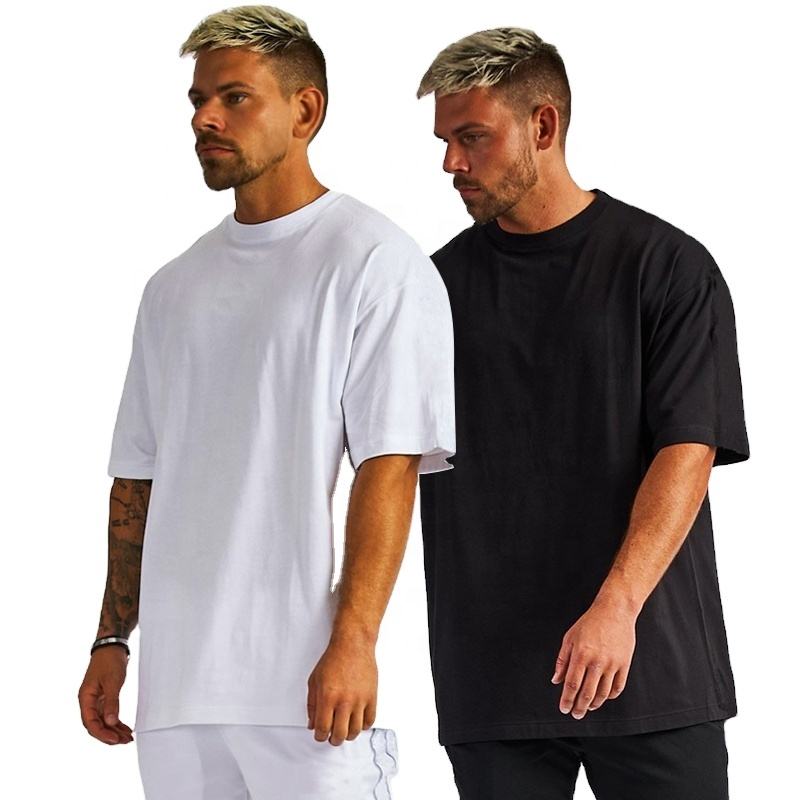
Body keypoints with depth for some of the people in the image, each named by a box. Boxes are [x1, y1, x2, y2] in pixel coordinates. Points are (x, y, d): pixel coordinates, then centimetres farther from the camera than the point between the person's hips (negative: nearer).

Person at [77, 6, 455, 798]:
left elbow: (390, 465, -11)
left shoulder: (373, 262, -3)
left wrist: (353, 641, -18)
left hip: (309, 680, -6)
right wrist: (112, 640, 13)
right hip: (177, 682, 6)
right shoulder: (173, 288, 17)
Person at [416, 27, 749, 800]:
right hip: (488, 678, 3)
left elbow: (687, 453, -9)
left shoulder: (666, 266, -1)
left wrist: (616, 605, -21)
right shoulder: (440, 284, 9)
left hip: (650, 671, -3)